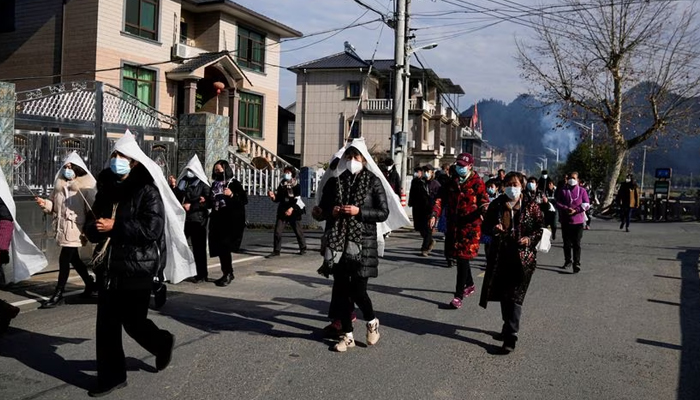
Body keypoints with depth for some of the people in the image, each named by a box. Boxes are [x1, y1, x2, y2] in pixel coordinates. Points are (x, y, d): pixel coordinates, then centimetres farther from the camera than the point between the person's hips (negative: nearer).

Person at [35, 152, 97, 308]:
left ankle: (58, 295, 0)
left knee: (64, 259, -7)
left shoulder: (86, 187, -8)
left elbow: (92, 208, -13)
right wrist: (45, 204, -3)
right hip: (62, 228, 7)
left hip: (76, 228, -7)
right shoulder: (59, 185, 11)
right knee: (73, 258, 16)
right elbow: (54, 205, 18)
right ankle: (91, 285, 32)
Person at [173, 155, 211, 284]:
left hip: (197, 220, -5)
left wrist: (192, 206, -17)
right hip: (182, 219, 5)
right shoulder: (181, 182, 13)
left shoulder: (203, 184, -2)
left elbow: (209, 203, -11)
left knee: (198, 248, 1)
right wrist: (173, 187, -1)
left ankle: (201, 274, 10)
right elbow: (175, 198, 16)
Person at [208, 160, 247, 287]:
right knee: (219, 247, 6)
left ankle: (228, 274, -4)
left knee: (224, 246, -13)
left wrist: (232, 195, -21)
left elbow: (245, 200, -8)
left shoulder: (234, 183, -4)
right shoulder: (214, 184, 14)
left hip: (231, 220, -7)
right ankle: (227, 273, 17)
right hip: (217, 219, 7)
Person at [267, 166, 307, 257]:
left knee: (298, 231, 9)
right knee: (277, 231, -6)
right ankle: (276, 251, -1)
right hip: (282, 211, 4)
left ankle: (303, 248, 27)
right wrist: (273, 196, -7)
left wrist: (292, 208, -26)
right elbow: (278, 198, 15)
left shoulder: (296, 185, -7)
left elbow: (298, 200, -14)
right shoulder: (282, 185, 8)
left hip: (294, 212, -4)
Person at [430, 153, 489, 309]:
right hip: (453, 225, 6)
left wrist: (483, 210, -27)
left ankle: (459, 296, -6)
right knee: (459, 256, 17)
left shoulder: (477, 183, -3)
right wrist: (434, 214, -9)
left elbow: (484, 201, -4)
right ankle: (469, 285, 40)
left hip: (470, 225, -5)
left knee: (463, 258, -8)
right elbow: (441, 198, 6)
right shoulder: (451, 182, 11)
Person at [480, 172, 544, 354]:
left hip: (523, 257, -3)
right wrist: (494, 229, -13)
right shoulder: (497, 204, 5)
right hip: (500, 255, 4)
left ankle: (510, 337, -7)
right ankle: (509, 326, 35)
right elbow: (485, 226, 9)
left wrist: (530, 239, -15)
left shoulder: (531, 204, -1)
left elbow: (540, 226, 3)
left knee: (515, 297, -8)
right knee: (503, 294, 15)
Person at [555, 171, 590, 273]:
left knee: (576, 244, -5)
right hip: (565, 220, 2)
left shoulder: (582, 191, 2)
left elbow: (586, 204, -1)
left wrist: (576, 210, -15)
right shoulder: (562, 190, 4)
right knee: (566, 243, 11)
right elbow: (558, 203, 1)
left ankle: (576, 264, -7)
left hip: (578, 221, -2)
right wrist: (566, 209, -17)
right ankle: (568, 261, 26)